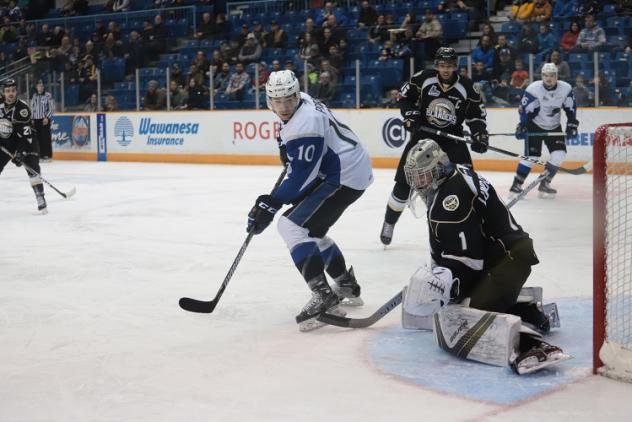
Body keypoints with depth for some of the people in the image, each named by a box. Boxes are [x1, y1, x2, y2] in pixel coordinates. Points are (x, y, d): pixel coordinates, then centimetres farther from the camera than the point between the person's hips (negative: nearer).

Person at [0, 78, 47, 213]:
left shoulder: (22, 108, -23)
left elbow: (25, 133, -27)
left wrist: (20, 152, -33)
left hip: (25, 141, -5)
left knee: (32, 168, -19)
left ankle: (41, 201, -16)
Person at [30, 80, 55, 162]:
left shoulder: (48, 96, -5)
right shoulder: (34, 96, 11)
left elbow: (52, 108, -6)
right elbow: (32, 108, 18)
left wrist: (47, 117, -14)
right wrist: (32, 119, 10)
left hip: (45, 119, -5)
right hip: (36, 120, 5)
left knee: (46, 137, -7)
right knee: (38, 138, 4)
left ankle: (48, 155, -4)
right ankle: (40, 154, 10)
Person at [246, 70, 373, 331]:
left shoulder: (304, 124, -25)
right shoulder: (302, 102, 6)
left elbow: (301, 176, -24)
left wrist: (271, 204, -21)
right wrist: (288, 147, 17)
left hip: (345, 177, -11)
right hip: (351, 169, 11)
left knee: (292, 225, -18)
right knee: (309, 229, 22)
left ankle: (322, 296, -26)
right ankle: (346, 284, 35)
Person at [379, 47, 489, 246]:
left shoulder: (466, 86, -8)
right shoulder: (424, 78, -11)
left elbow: (476, 112, 2)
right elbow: (405, 96, 3)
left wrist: (480, 134, -11)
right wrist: (410, 113, -12)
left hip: (452, 136, 1)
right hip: (423, 132, 0)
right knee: (404, 181, -3)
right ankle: (389, 222, 15)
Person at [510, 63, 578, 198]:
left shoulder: (566, 88, -10)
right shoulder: (533, 89, -21)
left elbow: (571, 108, 2)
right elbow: (524, 109, -17)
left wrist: (572, 125, -3)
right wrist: (522, 126, -24)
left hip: (554, 127, 4)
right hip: (535, 126, -4)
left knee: (559, 155, -8)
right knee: (532, 156, -14)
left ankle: (544, 184, 5)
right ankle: (516, 186, -6)